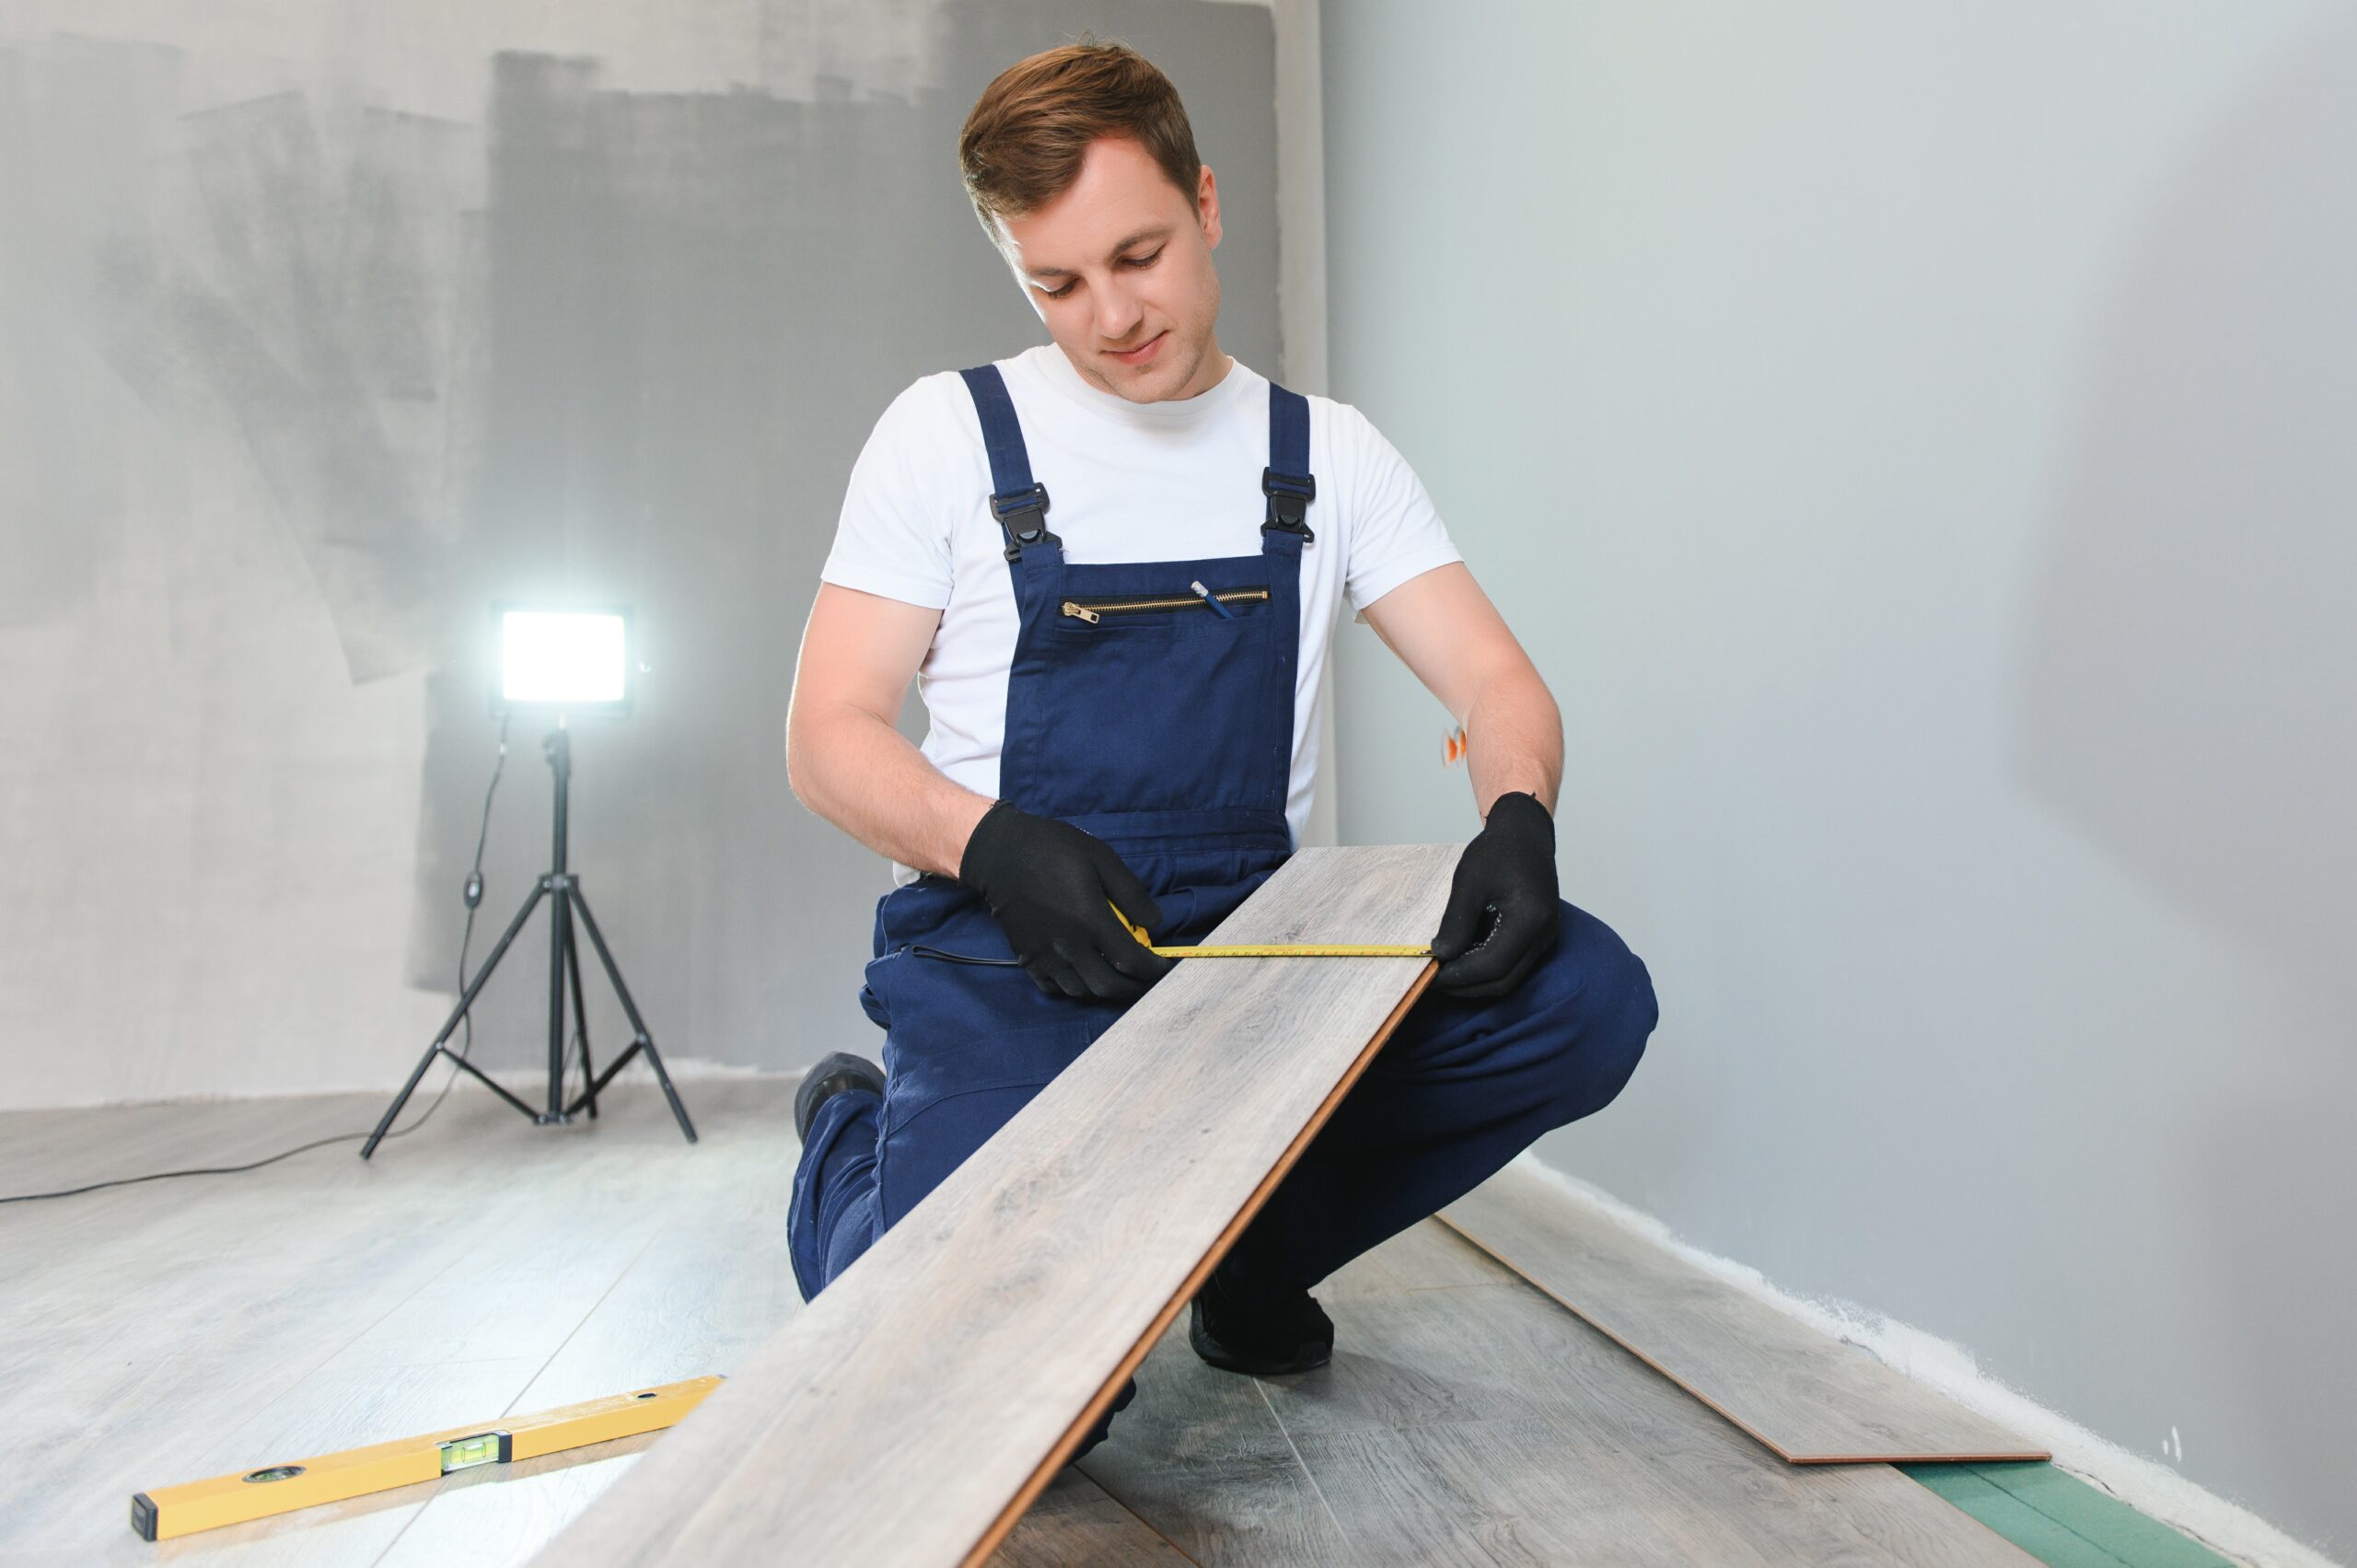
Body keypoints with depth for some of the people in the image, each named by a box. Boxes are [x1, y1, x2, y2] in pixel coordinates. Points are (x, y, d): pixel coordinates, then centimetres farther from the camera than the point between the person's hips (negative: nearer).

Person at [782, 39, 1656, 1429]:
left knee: (1588, 1000, -19)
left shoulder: (1328, 452, 10)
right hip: (1008, 958, -3)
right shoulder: (949, 432, 3)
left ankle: (1255, 1250, 5)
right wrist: (993, 844, -21)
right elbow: (830, 736, -1)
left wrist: (1517, 821, -21)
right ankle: (856, 1133, 14)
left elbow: (1500, 684, 3)